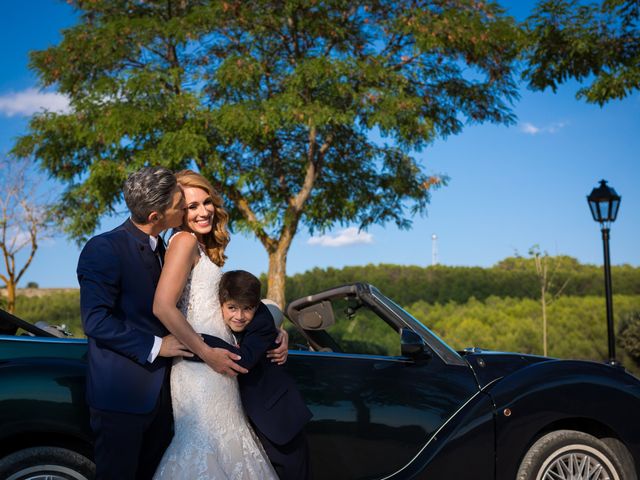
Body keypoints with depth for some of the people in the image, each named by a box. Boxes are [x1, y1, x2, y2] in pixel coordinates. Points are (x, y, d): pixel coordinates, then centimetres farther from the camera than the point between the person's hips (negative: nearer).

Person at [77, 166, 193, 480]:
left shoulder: (159, 248, 13)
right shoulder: (105, 248, -14)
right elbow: (95, 320, -21)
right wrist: (155, 346, -19)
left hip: (158, 392, 8)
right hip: (121, 395, -8)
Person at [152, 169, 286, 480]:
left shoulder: (204, 247, 17)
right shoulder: (184, 241, -10)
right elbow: (163, 307, -22)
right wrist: (208, 354, -17)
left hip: (213, 368, 9)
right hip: (200, 370, -9)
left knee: (206, 451, 11)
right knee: (209, 451, -5)